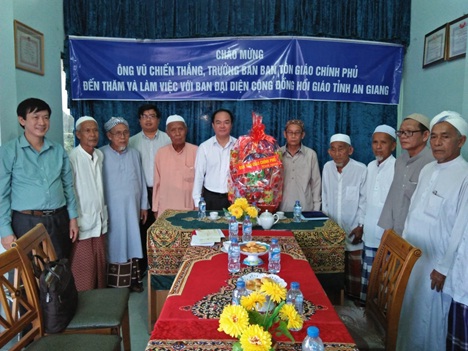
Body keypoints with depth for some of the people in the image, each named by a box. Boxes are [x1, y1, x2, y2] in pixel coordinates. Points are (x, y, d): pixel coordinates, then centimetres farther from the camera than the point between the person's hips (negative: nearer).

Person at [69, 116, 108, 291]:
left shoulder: (100, 155, 5)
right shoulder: (72, 157, -15)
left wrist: (104, 214, 13)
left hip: (99, 220, 6)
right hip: (82, 222, -6)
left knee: (100, 264, 15)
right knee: (84, 268, 5)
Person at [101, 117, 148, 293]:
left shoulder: (134, 154, 6)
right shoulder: (101, 155, -7)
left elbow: (141, 181, 9)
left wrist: (144, 205, 9)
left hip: (132, 209, 4)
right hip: (111, 210, -3)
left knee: (131, 243, 11)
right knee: (113, 245, 5)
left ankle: (133, 279, 23)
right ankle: (112, 283, 17)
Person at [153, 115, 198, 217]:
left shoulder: (196, 151, -6)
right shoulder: (161, 153, 0)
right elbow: (157, 183, 6)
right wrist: (155, 208, 8)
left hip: (190, 208, -1)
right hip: (166, 209, 2)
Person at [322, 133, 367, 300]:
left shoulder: (361, 169, -15)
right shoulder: (327, 167, -1)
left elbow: (364, 200, -9)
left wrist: (361, 226, -9)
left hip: (353, 229, -4)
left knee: (354, 266, 5)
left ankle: (354, 298, 22)